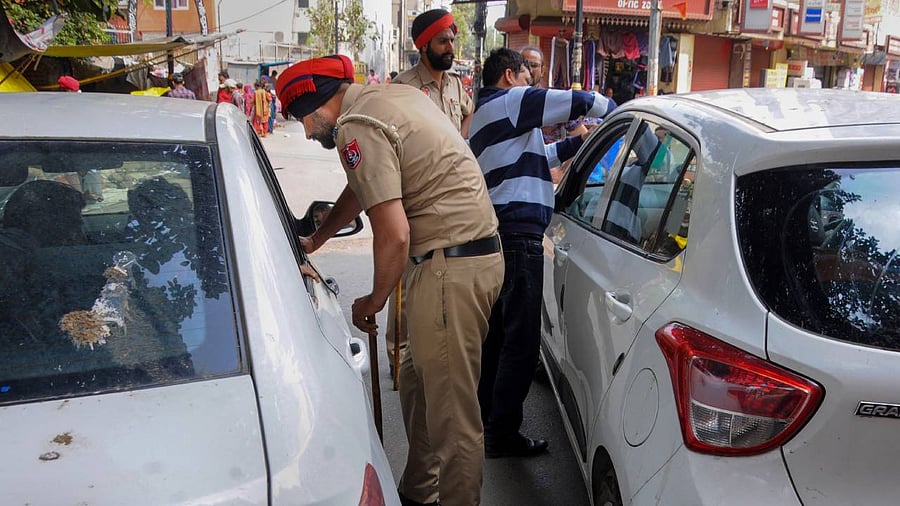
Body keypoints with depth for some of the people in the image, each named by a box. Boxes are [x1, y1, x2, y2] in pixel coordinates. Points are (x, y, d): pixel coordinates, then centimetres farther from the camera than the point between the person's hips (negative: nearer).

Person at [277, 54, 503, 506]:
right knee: (417, 384, 21)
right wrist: (315, 241, 37)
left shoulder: (357, 128, -14)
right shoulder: (395, 95, 16)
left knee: (451, 413, -3)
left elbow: (393, 234, -20)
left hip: (451, 266, -11)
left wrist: (374, 300, -3)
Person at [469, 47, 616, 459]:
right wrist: (618, 112, 9)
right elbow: (578, 101, -9)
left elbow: (535, 156, 34)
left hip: (496, 231, 11)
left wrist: (580, 142, 26)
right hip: (518, 231, -11)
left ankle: (484, 421, 27)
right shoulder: (510, 101, -3)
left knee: (498, 332, 18)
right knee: (521, 339, -5)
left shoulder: (484, 114, 28)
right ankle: (503, 435, 2)